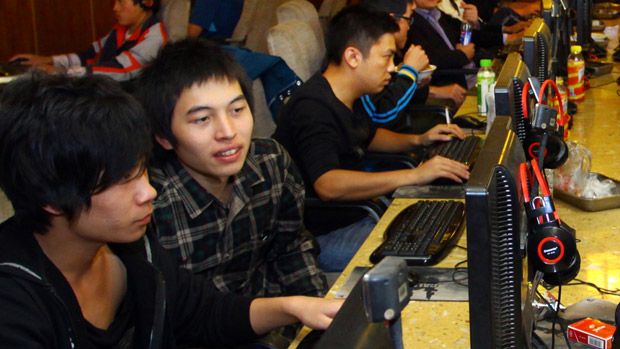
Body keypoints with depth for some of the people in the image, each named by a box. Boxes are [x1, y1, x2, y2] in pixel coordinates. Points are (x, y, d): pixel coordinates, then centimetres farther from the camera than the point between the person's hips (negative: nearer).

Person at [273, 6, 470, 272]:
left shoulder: (347, 99, 10)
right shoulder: (313, 109, -23)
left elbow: (369, 136, 32)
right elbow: (327, 185, -37)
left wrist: (418, 140, 13)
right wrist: (414, 175, -38)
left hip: (354, 212, 10)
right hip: (318, 237, -10)